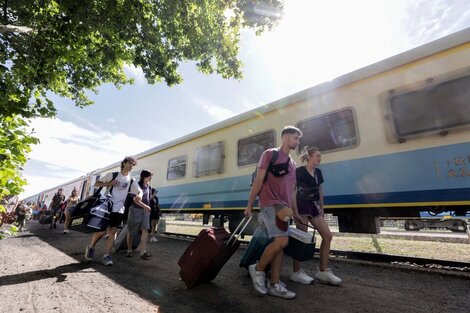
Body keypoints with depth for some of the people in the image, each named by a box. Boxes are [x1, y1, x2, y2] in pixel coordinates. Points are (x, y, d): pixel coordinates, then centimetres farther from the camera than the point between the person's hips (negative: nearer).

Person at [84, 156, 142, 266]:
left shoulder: (132, 181, 8)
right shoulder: (112, 175, 3)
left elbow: (140, 192, 6)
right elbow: (96, 184, 5)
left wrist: (138, 196, -18)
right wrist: (109, 183, -13)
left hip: (119, 210, 2)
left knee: (112, 233, 2)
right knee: (101, 230, -1)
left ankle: (106, 255, 9)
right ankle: (90, 247, 27)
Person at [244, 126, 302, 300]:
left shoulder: (292, 163, 20)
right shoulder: (270, 154, -1)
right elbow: (258, 179, -6)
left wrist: (294, 211, 17)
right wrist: (249, 204, -7)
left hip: (283, 207, 8)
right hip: (270, 203, -8)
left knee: (279, 243, 7)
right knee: (281, 241, -17)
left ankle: (274, 285, 16)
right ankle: (258, 269, 4)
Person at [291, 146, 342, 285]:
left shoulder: (318, 172, 9)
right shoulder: (299, 171, -12)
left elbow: (320, 191, 17)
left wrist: (321, 209, 16)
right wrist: (295, 212, -18)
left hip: (314, 207, 8)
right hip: (302, 207, -8)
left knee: (328, 236, 4)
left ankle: (322, 271, 15)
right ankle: (296, 272, 13)